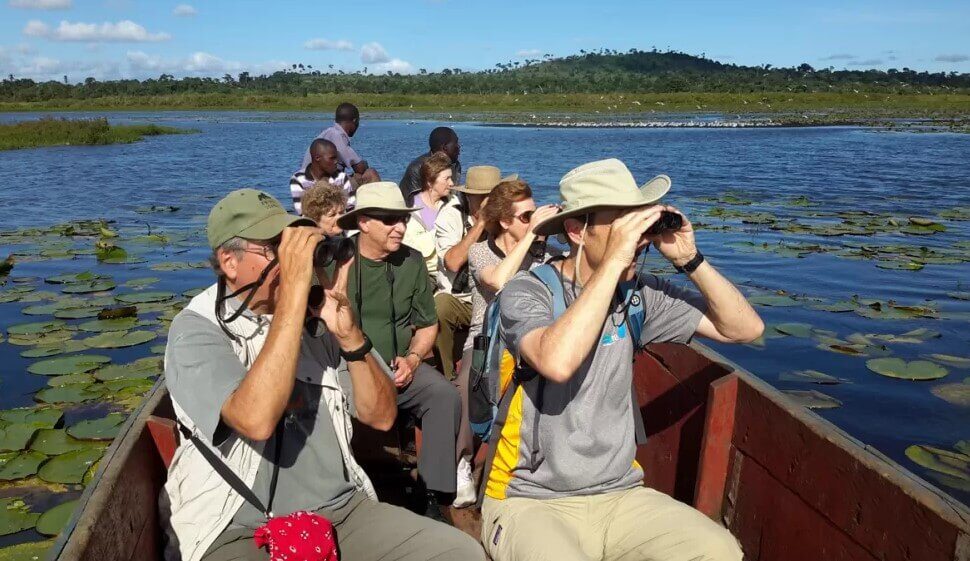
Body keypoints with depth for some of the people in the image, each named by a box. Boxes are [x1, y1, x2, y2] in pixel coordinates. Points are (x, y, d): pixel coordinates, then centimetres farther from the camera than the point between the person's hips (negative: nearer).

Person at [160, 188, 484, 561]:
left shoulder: (316, 315, 6)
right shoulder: (196, 329, -8)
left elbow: (381, 416, 2)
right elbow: (256, 420, -26)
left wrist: (348, 333, -14)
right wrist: (293, 288, -25)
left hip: (344, 510, 5)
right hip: (241, 529, -4)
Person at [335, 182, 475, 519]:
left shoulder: (412, 262, 6)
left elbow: (427, 325, 15)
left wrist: (411, 359, -4)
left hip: (397, 367, 3)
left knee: (446, 395, -21)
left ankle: (434, 494, -12)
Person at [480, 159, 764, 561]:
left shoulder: (638, 293, 0)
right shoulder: (528, 292, -13)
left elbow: (746, 328, 3)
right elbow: (557, 362, -35)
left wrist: (689, 259, -9)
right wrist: (614, 260, -29)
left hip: (620, 495, 4)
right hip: (530, 501, -4)